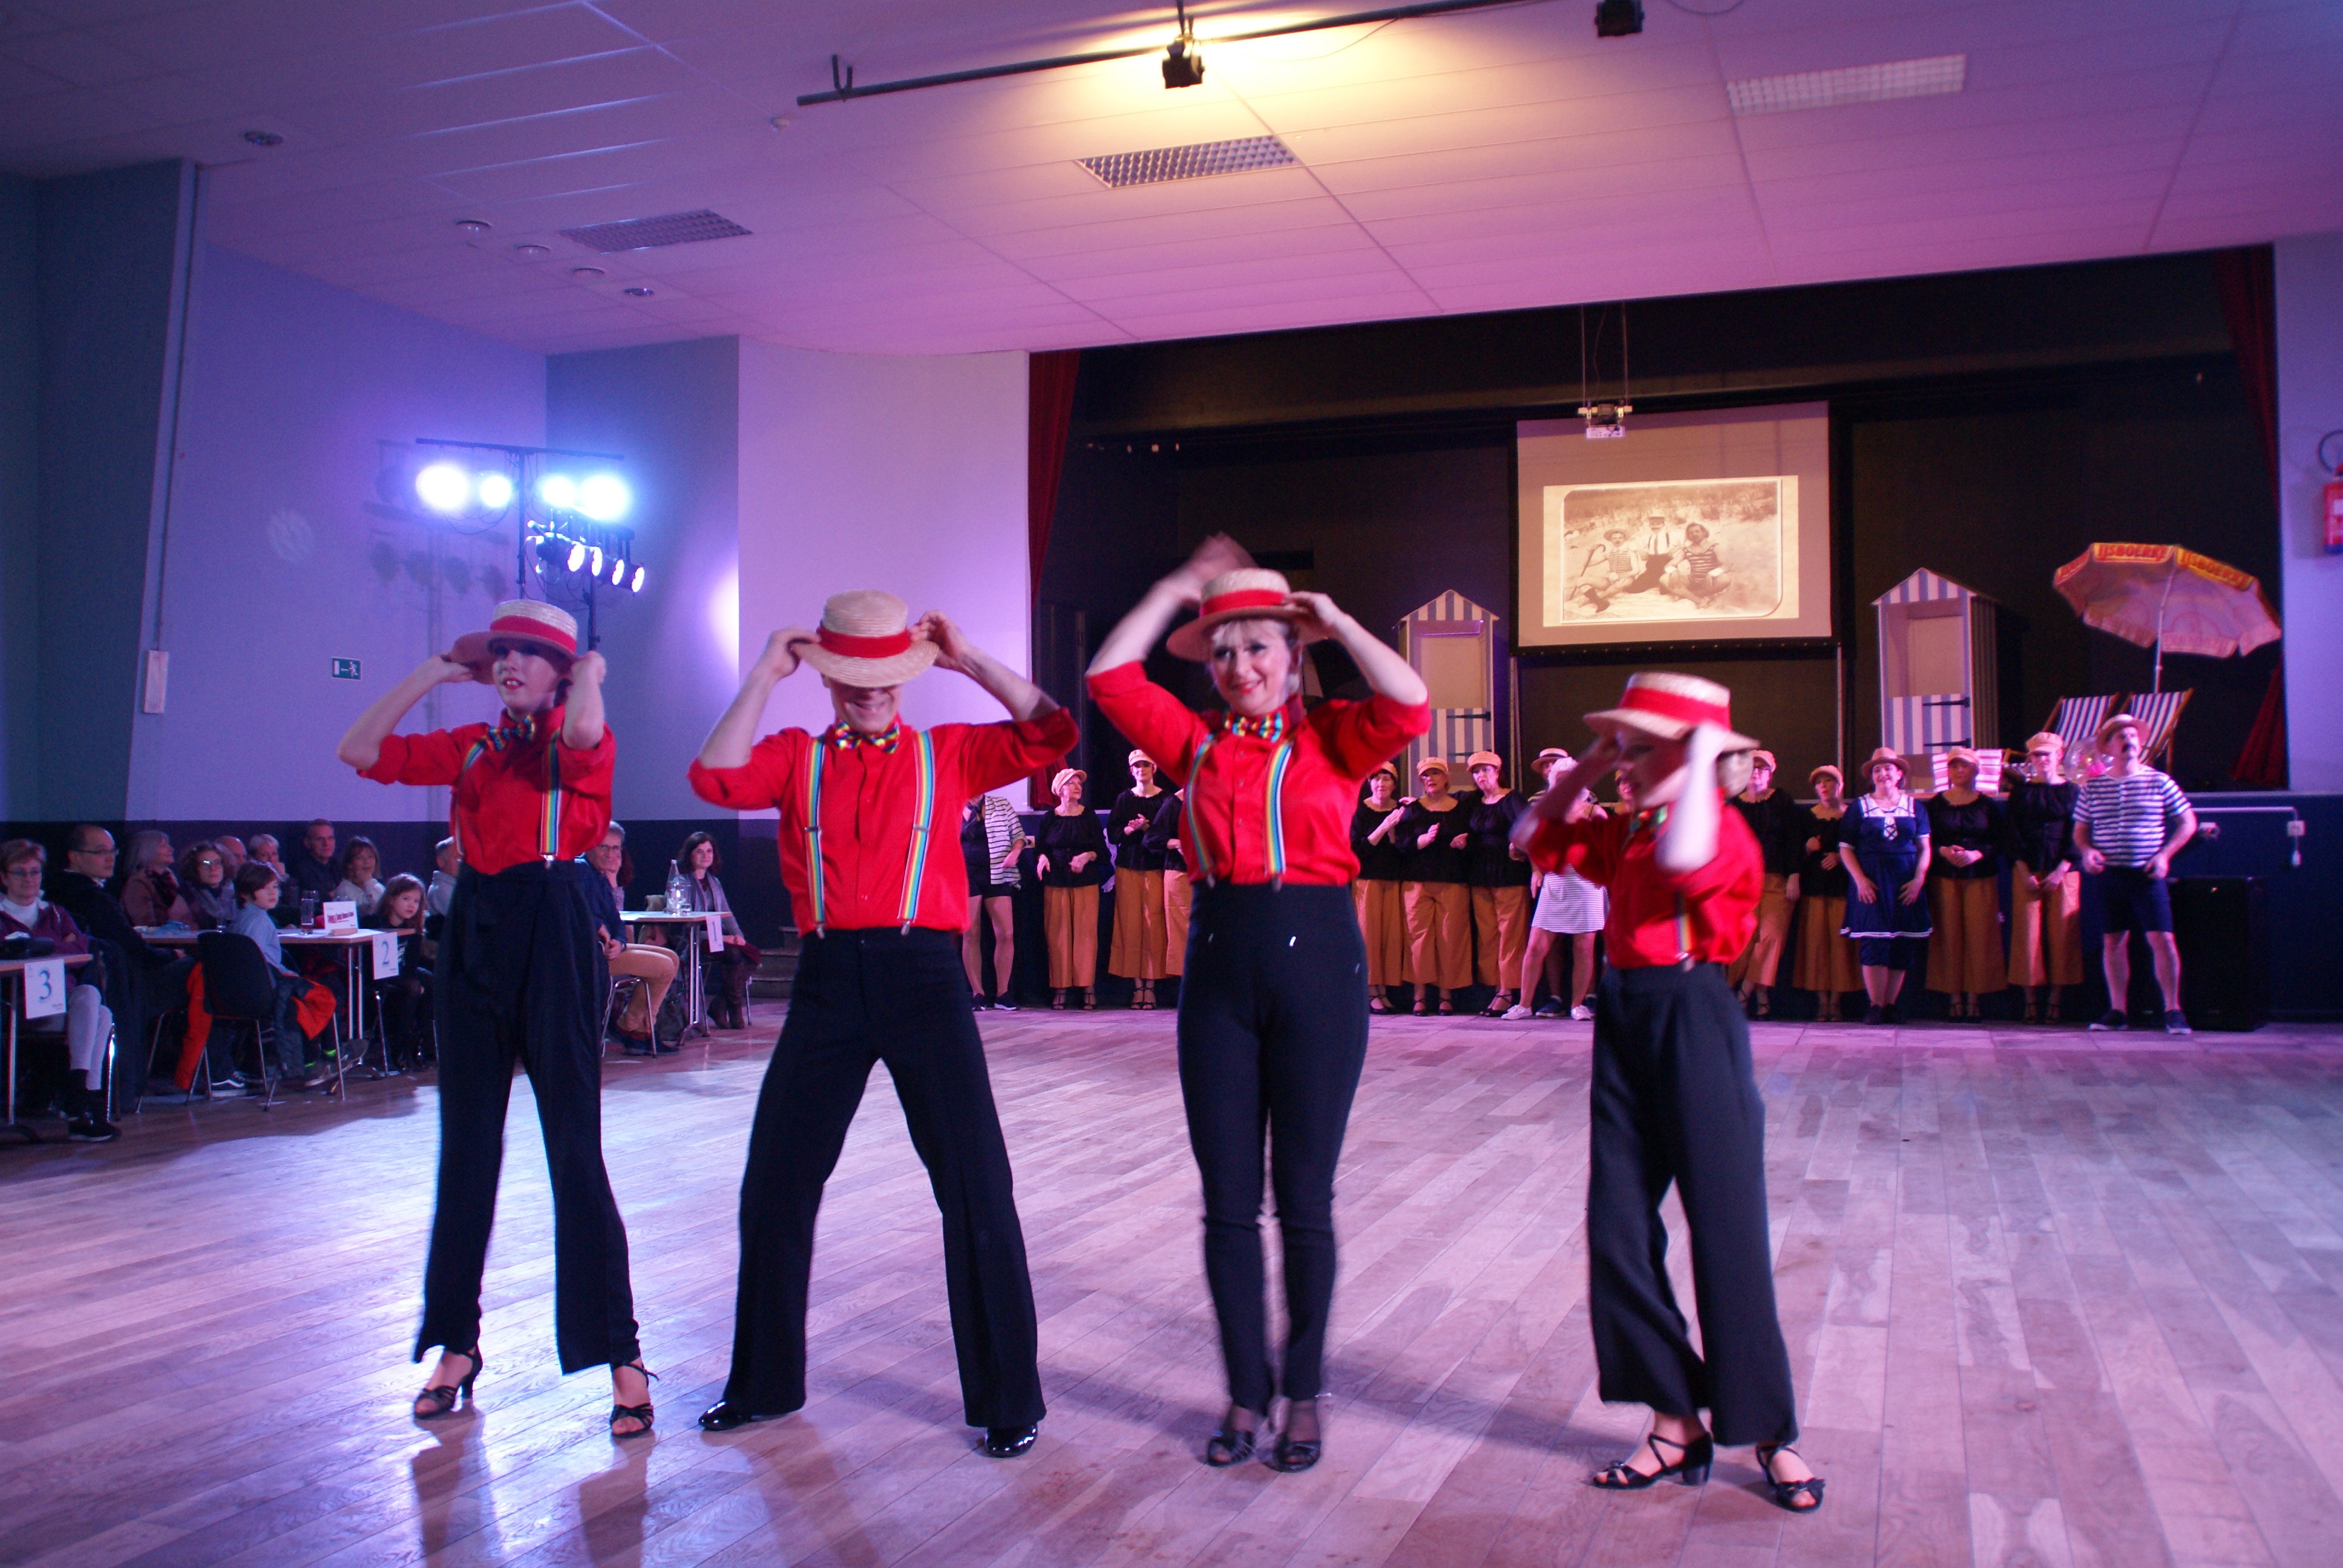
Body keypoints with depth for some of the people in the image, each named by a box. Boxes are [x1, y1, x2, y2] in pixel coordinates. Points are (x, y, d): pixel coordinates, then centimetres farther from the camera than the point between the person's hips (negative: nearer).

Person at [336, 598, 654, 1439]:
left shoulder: (576, 741, -2)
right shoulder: (472, 746, 14)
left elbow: (584, 731, -27)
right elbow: (358, 750, 10)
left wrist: (591, 671, -6)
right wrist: (439, 669, 11)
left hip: (553, 935, -6)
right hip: (473, 935, 6)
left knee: (575, 1149, -5)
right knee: (465, 1148, 11)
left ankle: (619, 1354, 3)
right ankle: (457, 1344, 24)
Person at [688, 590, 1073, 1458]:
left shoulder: (947, 753, 8)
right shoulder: (797, 758, 10)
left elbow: (1049, 735, -4)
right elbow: (715, 778, -8)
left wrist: (969, 659, -4)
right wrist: (764, 677, -5)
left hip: (923, 973, -2)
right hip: (828, 978, 2)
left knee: (975, 1189, -2)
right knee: (775, 1184, 11)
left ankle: (1007, 1397, 11)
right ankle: (765, 1381, 31)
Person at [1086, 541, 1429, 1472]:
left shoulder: (1330, 739, 2)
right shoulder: (1197, 745, 9)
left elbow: (1408, 707, -16)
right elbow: (1110, 679, 3)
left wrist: (1335, 620, -4)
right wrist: (1180, 589, 8)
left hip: (1316, 960, -3)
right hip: (1219, 966, 3)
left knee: (1304, 1196, 7)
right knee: (1227, 1200, 8)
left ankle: (1303, 1394, 23)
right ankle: (1247, 1391, 23)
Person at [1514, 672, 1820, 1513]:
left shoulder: (1720, 822, -11)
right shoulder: (1623, 831, 12)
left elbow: (1684, 858, -34)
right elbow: (1535, 835, 21)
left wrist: (1702, 760, -22)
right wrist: (1585, 768, 11)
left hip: (1694, 1020, -8)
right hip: (1625, 1019, 8)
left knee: (1727, 1235, -1)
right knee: (1618, 1233, 6)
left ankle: (1772, 1434, 14)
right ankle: (1676, 1422, 19)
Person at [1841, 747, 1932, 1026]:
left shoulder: (1914, 807, 12)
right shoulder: (1859, 807, 7)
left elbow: (1924, 847, 8)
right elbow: (1846, 849, 3)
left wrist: (1919, 879, -6)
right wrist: (1860, 879, -9)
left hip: (1905, 884, 2)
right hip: (1871, 883, -2)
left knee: (1903, 945, 0)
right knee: (1873, 942, -10)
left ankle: (1890, 1005, 6)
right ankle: (1875, 1006, -8)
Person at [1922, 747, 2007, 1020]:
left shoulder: (1988, 805, 7)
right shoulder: (1935, 804, 8)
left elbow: (2000, 842, 3)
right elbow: (1925, 843, 5)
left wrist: (1976, 854, -14)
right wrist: (1943, 852, -13)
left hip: (1981, 877, 0)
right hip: (1945, 877, 0)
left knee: (1978, 935, -4)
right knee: (1948, 936, -3)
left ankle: (1974, 999, 1)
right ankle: (1954, 999, 2)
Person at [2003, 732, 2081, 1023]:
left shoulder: (2072, 791, 7)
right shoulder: (2021, 792, 10)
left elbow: (2077, 836, 2)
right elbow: (2011, 835, 4)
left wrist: (2060, 871, -10)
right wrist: (2024, 873, -7)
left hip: (2063, 872, 0)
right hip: (2027, 872, 0)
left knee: (2062, 934, -3)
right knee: (2028, 933, -4)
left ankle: (2054, 999, 3)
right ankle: (2030, 1000, 0)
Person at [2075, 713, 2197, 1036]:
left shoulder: (2159, 782, 2)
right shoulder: (2092, 787, 8)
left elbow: (2188, 822, 5)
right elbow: (2080, 830, 15)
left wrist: (2165, 854, -7)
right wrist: (2087, 851, -6)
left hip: (2147, 875, -2)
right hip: (2109, 874, 2)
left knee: (2162, 939, -9)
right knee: (2113, 941, 6)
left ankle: (2173, 1010, -2)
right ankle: (2118, 1010, 13)